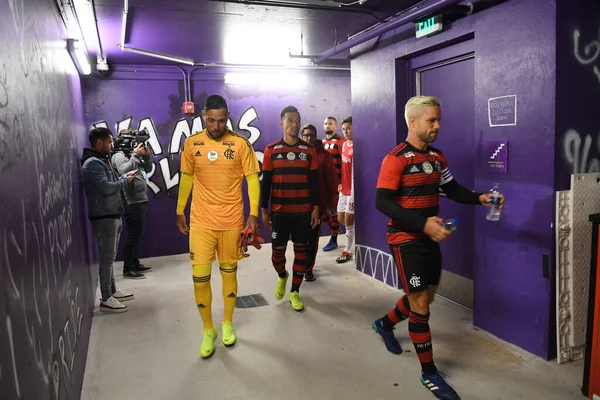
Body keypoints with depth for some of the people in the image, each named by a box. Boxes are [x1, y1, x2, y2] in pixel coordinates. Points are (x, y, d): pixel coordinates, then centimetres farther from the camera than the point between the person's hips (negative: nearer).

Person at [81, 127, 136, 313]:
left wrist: (124, 176, 2)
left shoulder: (103, 161, 17)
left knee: (110, 256, 17)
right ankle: (106, 299, 2)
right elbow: (106, 187, -24)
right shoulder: (92, 163, -15)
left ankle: (112, 291, 27)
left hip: (113, 215, 10)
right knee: (107, 258, -5)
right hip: (103, 217, -10)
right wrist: (125, 180, -10)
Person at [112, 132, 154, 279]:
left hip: (141, 200, 9)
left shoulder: (133, 155, 17)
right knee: (133, 235, -6)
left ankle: (135, 263, 26)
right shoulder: (119, 155, -8)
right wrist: (135, 155, -19)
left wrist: (147, 156, 4)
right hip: (133, 203, -9)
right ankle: (127, 269, 1)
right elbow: (124, 171, -26)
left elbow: (148, 169, 20)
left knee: (137, 233, 15)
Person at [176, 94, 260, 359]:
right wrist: (180, 212, 13)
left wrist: (254, 213, -12)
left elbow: (252, 178, -4)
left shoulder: (241, 143, -6)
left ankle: (228, 324, 32)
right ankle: (208, 330, 20)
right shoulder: (191, 144, 0)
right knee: (200, 277, -1)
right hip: (201, 221, 1)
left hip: (232, 221, -1)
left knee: (229, 272, 12)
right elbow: (186, 178, 10)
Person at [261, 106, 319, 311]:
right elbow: (265, 182, 2)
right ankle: (282, 276, 37)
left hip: (304, 210, 1)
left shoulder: (309, 150, 3)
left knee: (300, 249, 6)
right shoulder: (271, 150, 0)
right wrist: (264, 209, -1)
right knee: (278, 249, 4)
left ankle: (294, 292, 19)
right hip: (279, 210, -1)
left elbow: (314, 181, 5)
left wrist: (316, 207, 0)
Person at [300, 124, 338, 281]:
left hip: (317, 203, -1)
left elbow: (332, 180, 0)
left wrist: (332, 203, -1)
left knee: (313, 238, 4)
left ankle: (308, 268, 15)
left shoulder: (324, 155, -1)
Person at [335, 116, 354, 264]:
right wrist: (341, 184, 15)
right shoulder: (344, 144, 10)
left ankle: (348, 251, 13)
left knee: (348, 220, -1)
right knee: (341, 218, 15)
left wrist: (352, 194, -20)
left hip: (352, 190, -8)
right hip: (344, 189, 8)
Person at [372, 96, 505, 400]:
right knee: (420, 306, -1)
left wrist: (480, 198, -4)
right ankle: (429, 373, 15)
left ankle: (385, 324, 45)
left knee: (425, 297, 20)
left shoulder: (437, 157, 8)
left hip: (429, 239, 8)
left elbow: (452, 190, 15)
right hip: (406, 240, -8)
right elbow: (382, 202, -22)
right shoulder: (396, 158, -16)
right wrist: (423, 224, -31)